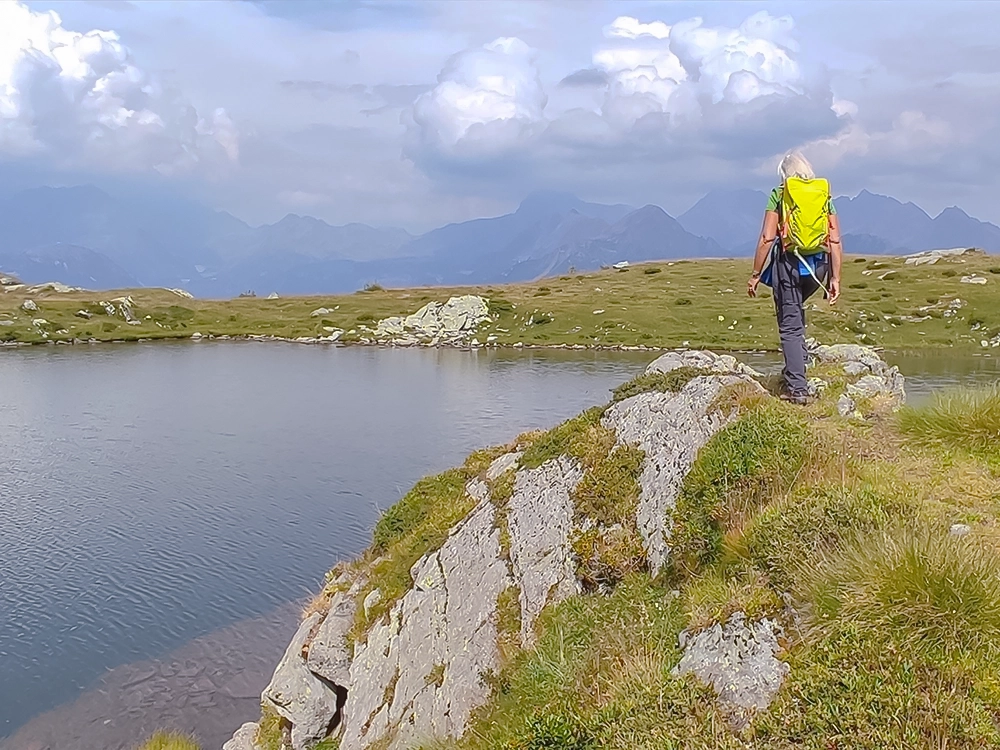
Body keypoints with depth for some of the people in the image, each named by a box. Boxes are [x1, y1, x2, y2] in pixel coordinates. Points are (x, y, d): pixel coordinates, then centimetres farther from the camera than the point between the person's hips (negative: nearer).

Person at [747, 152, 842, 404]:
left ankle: (797, 388, -2)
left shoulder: (779, 195, 0)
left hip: (789, 262, -4)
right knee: (796, 309, 31)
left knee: (789, 324, 1)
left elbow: (767, 239, -6)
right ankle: (798, 363, 26)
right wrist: (835, 278, 7)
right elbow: (836, 241, 4)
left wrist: (755, 275, 0)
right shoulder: (825, 195, 10)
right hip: (818, 265, 4)